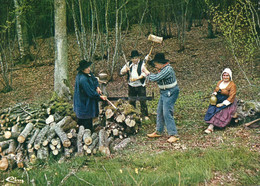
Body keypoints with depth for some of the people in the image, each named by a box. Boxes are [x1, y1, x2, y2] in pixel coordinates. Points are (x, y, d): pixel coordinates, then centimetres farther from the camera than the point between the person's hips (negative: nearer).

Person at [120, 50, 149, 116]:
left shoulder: (142, 63, -4)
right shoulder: (129, 64, 10)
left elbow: (144, 74, -15)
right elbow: (121, 72, 9)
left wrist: (137, 78, -28)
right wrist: (125, 70, -13)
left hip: (140, 86, -4)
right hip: (131, 86, 4)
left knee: (143, 101, -3)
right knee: (131, 102, 10)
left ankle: (145, 115, 6)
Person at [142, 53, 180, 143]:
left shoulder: (167, 70, -24)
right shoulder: (162, 68, 7)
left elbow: (155, 78, -28)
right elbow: (157, 77, 16)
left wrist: (147, 73, -14)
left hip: (170, 93, -10)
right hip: (164, 92, 10)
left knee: (167, 113, -13)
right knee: (160, 112, 15)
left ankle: (173, 135, -8)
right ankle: (158, 132, 27)